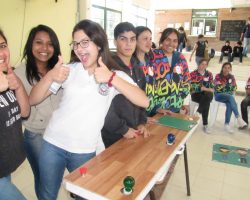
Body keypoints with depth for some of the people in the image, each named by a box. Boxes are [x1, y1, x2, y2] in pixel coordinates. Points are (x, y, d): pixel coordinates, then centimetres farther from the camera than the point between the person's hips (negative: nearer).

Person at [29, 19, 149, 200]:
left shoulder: (116, 75, -5)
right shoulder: (70, 69, -2)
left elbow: (144, 102, -20)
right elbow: (33, 100, -2)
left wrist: (111, 78, -28)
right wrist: (50, 76, -20)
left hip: (85, 151, -1)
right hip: (53, 144, 1)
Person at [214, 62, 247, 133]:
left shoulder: (231, 77, 11)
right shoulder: (218, 76, 1)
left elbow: (234, 88, 5)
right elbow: (217, 88, -7)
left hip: (229, 95, 3)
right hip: (219, 95, -3)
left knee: (229, 104, -34)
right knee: (231, 97, -36)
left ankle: (227, 124, -32)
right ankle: (239, 118, -43)